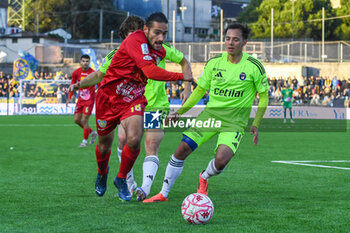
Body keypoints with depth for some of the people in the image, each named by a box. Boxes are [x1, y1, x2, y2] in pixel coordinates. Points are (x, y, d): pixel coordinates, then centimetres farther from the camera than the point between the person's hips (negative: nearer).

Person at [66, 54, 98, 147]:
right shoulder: (76, 72, -2)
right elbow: (73, 84, 11)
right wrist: (69, 98, 4)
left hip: (89, 100, -6)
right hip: (80, 99, 6)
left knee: (84, 120, -11)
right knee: (77, 120, 7)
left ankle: (85, 141, 2)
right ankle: (92, 133, 26)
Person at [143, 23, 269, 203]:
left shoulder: (254, 67, -6)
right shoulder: (214, 62, 2)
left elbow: (264, 95, 3)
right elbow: (200, 90, 13)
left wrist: (256, 124, -3)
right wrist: (180, 111, 7)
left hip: (234, 122, -3)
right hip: (210, 114, 3)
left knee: (221, 161, -23)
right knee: (182, 149, -11)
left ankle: (204, 178, 15)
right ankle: (163, 193, 4)